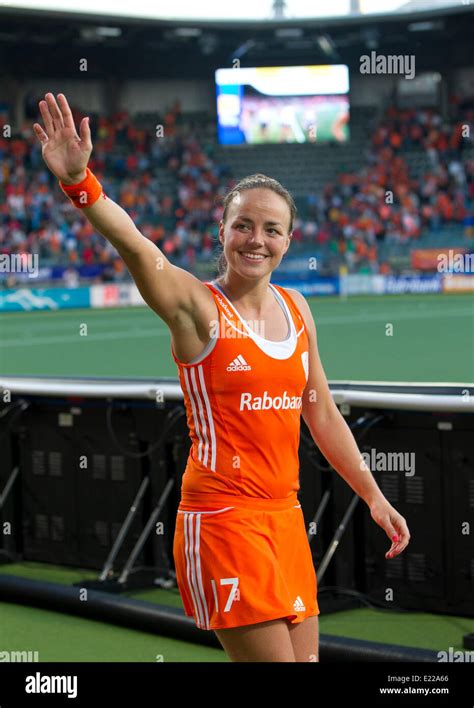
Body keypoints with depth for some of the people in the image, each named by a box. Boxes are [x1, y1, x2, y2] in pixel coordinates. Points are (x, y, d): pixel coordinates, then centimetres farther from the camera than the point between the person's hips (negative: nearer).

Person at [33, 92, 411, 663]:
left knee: (305, 655, 9)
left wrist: (373, 495, 20)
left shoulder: (296, 310, 11)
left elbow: (322, 414, 20)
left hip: (285, 516, 7)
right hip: (221, 517, -7)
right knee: (271, 658, -9)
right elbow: (135, 246, -28)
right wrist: (79, 181, -45)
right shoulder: (196, 305, -8)